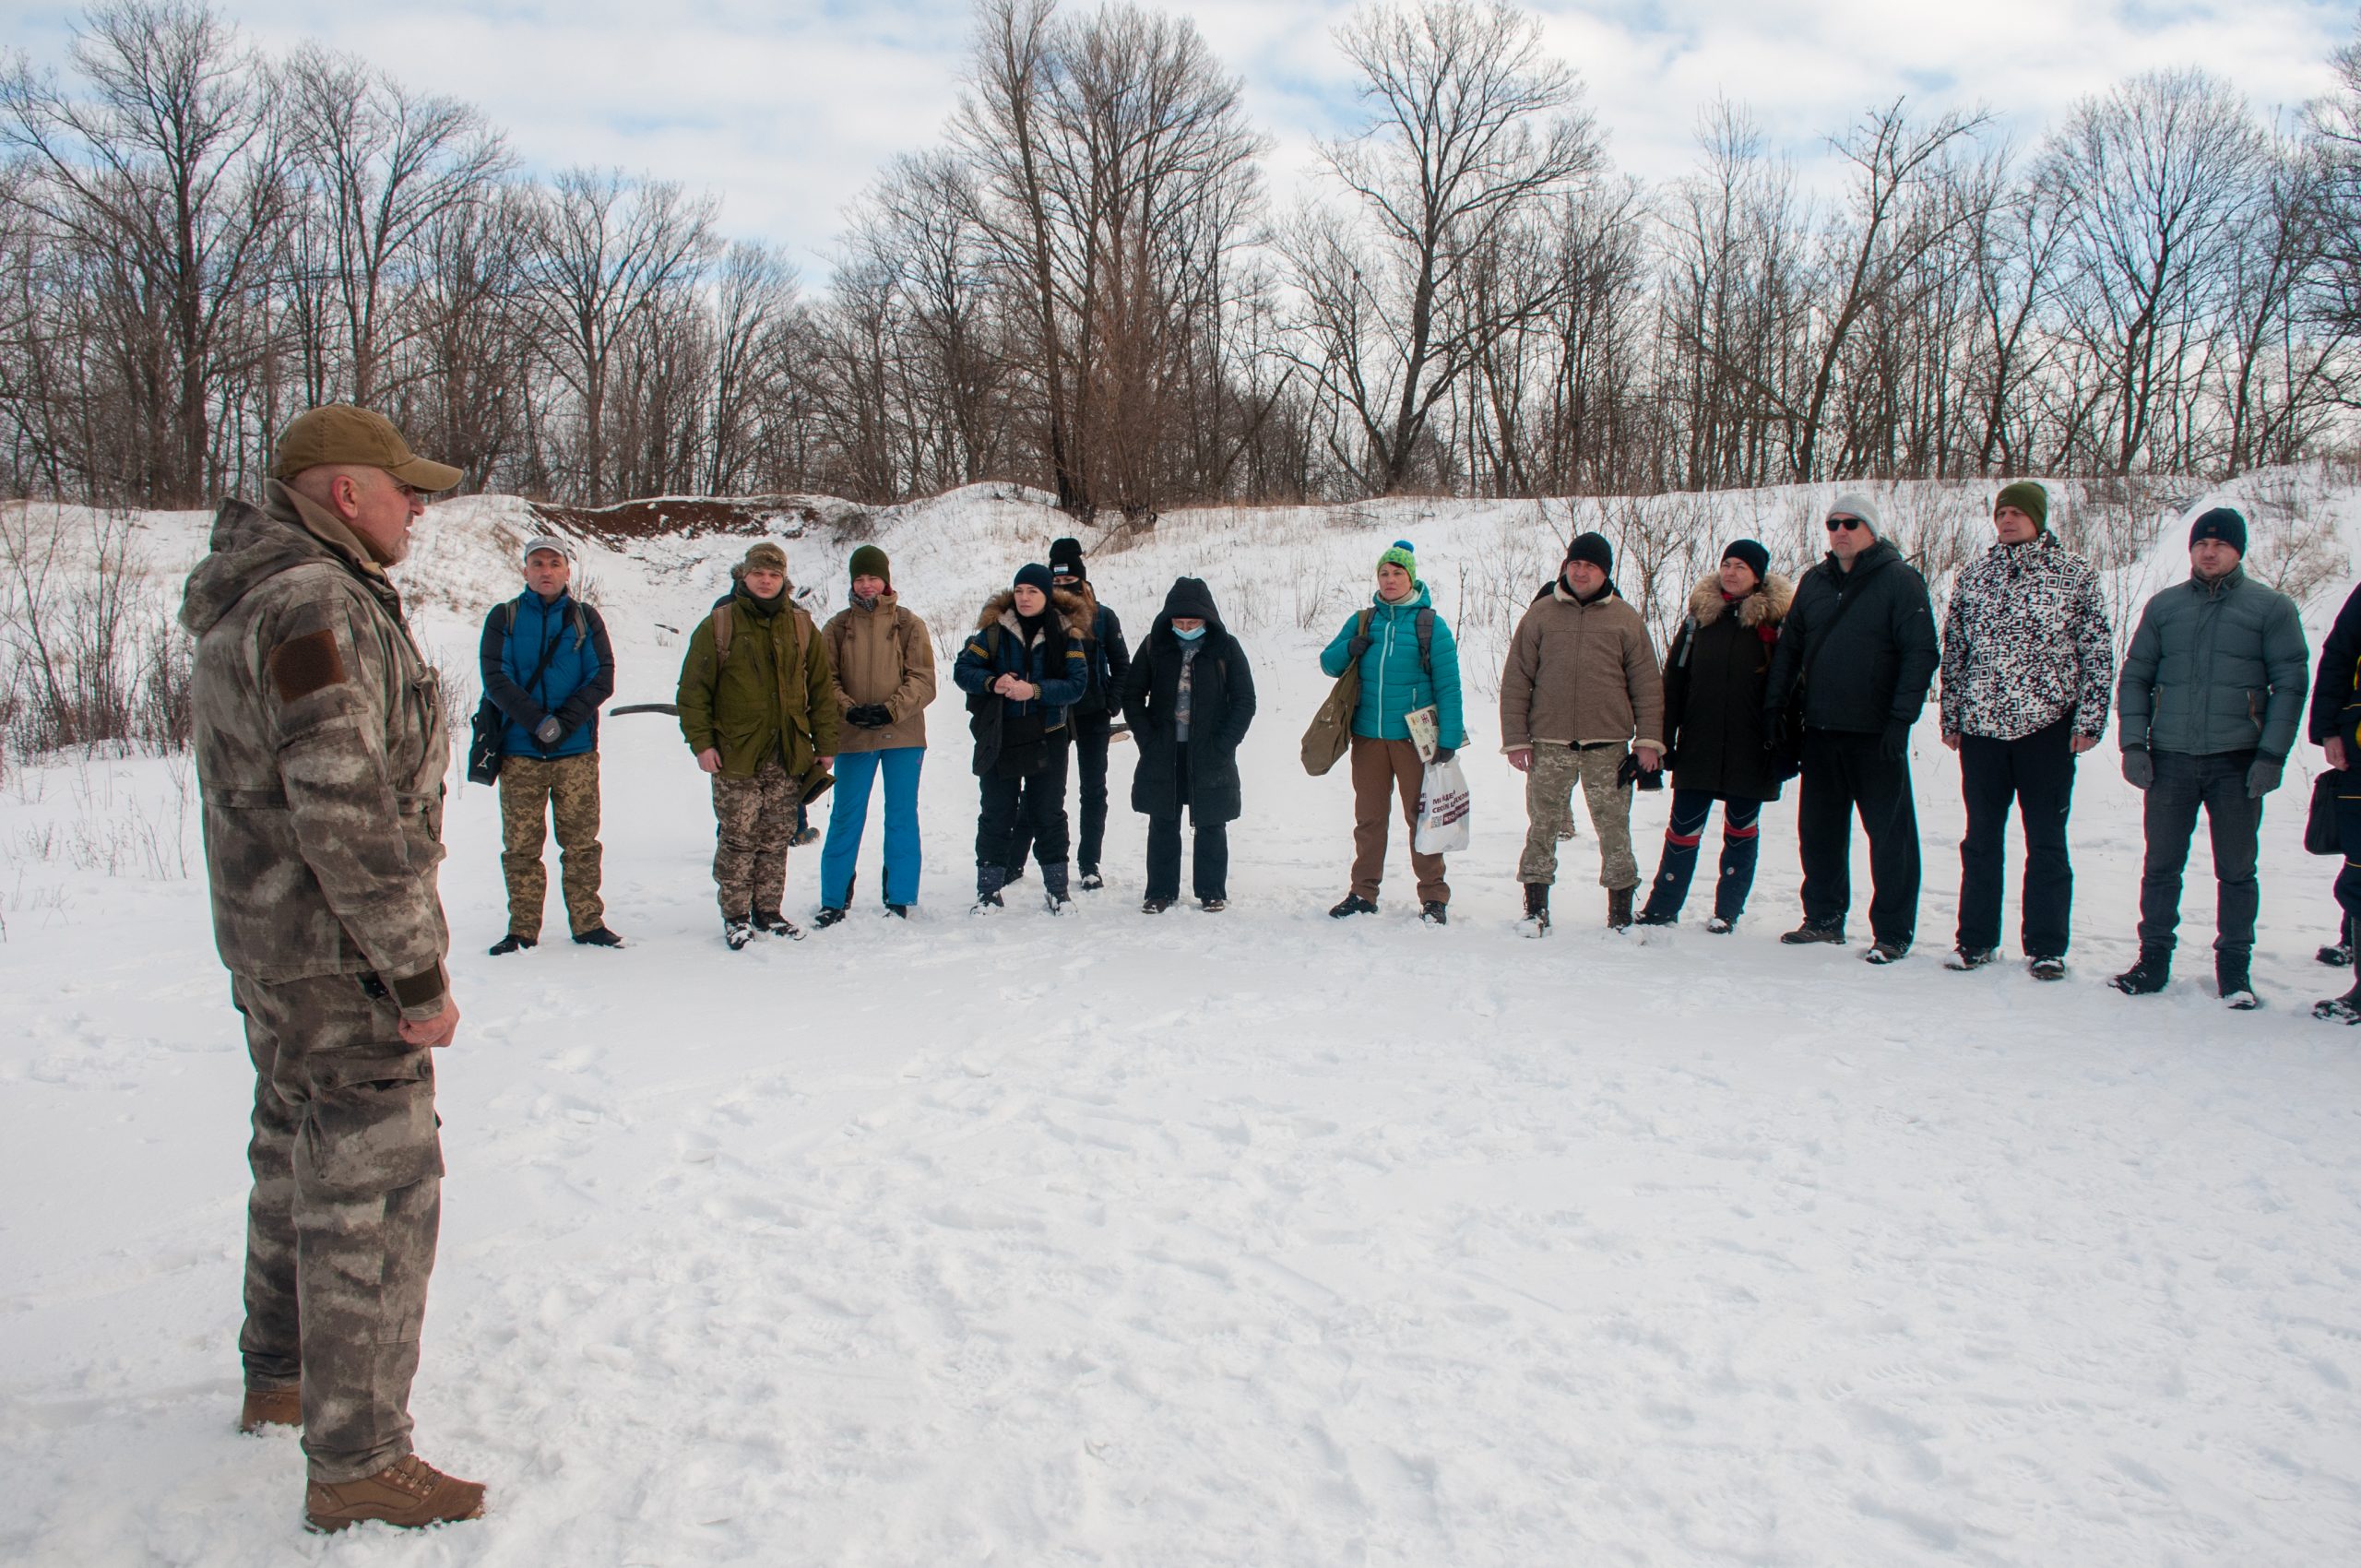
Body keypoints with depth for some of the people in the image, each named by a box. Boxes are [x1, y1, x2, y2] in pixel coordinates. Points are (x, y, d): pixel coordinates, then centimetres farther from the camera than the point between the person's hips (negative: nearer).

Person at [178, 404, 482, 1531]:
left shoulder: (247, 606, 13)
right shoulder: (314, 605, -21)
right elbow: (346, 814, -27)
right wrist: (418, 973, -22)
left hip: (274, 951, 11)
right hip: (338, 963, -11)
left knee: (299, 1165, 23)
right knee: (376, 1194, -3)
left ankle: (281, 1377, 40)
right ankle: (356, 1463, 6)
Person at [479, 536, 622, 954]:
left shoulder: (586, 618, 9)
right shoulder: (503, 617, 7)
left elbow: (602, 678, 0)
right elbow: (496, 679, -4)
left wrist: (565, 722, -13)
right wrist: (538, 722, -16)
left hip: (577, 751, 0)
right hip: (519, 751, 0)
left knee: (581, 842, 4)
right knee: (520, 845, 3)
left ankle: (588, 923, 12)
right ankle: (523, 929, 10)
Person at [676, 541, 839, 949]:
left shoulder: (801, 627, 8)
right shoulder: (718, 626, -1)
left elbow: (822, 689, 11)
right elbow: (693, 690, -1)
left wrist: (825, 745, 8)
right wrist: (701, 743, -8)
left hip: (788, 757, 3)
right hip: (736, 756, -3)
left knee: (776, 840, 9)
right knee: (737, 840, -1)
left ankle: (768, 911, 19)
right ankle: (735, 917, 9)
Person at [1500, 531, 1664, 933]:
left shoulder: (1625, 619, 6)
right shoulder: (1540, 614, 6)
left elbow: (1648, 684, 7)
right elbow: (1516, 680, 5)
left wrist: (1649, 739, -2)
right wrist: (1515, 739, 0)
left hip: (1608, 746, 0)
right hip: (1549, 744, 0)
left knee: (1614, 829, 3)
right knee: (1542, 827, 4)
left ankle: (1621, 914, 13)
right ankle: (1535, 908, 15)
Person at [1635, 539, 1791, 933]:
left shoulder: (1776, 620, 0)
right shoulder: (1700, 614, 8)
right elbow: (1673, 680, 9)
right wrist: (1664, 740, 4)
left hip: (1750, 749, -2)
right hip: (1699, 747, 2)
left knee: (1741, 829, 7)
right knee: (1683, 827, 3)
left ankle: (1727, 912, 17)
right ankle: (1663, 905, 12)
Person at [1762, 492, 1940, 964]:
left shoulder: (1900, 580, -5)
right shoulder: (1814, 582, 12)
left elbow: (1920, 653, -11)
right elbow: (1789, 647, 18)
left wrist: (1901, 718, -18)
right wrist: (1774, 705, 8)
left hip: (1875, 733, -6)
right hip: (1819, 730, 6)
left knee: (1890, 832, 1)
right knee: (1819, 830, 12)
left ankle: (1893, 932, 7)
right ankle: (1824, 918, 24)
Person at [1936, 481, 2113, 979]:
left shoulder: (2074, 573, 0)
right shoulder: (1973, 575, 8)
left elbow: (2098, 649, -1)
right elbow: (1953, 649, 12)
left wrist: (2090, 719, -7)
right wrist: (1951, 717, 9)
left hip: (2047, 723, -3)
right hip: (1981, 724, 3)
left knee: (2046, 840, 4)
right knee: (1981, 838, 10)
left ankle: (2046, 947, 12)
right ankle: (1976, 939, 20)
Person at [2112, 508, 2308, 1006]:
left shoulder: (2272, 607, 2)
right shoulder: (2163, 606, 9)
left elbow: (2289, 684, -1)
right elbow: (2134, 677, 10)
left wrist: (2273, 755, -10)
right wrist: (2133, 744, -1)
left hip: (2238, 760, -2)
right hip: (2170, 759, 2)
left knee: (2236, 870, 6)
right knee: (2161, 866, 7)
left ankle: (2234, 968, 16)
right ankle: (2153, 960, 17)